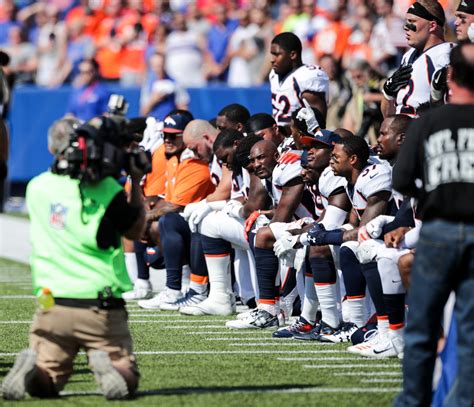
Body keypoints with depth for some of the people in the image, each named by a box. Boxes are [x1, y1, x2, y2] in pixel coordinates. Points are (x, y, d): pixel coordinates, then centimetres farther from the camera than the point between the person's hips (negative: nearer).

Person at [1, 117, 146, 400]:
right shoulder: (105, 189, -8)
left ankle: (32, 366, -20)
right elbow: (136, 230, 6)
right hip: (101, 310, -3)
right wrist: (136, 181, 13)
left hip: (53, 305, 3)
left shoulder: (36, 188, 3)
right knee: (126, 381, 7)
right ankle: (104, 364, -24)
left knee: (42, 385, 12)